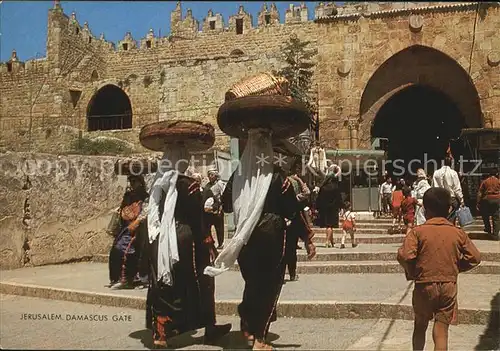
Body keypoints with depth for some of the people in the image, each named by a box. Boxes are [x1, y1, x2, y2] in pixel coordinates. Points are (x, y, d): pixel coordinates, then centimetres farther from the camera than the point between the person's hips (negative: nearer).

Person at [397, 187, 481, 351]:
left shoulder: (418, 231, -9)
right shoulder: (458, 233, -1)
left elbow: (404, 256, -20)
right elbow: (475, 257, 0)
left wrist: (412, 272, -1)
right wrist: (456, 268, 13)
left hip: (424, 286, -1)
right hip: (449, 287, 1)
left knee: (420, 327, 20)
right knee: (441, 332, 4)